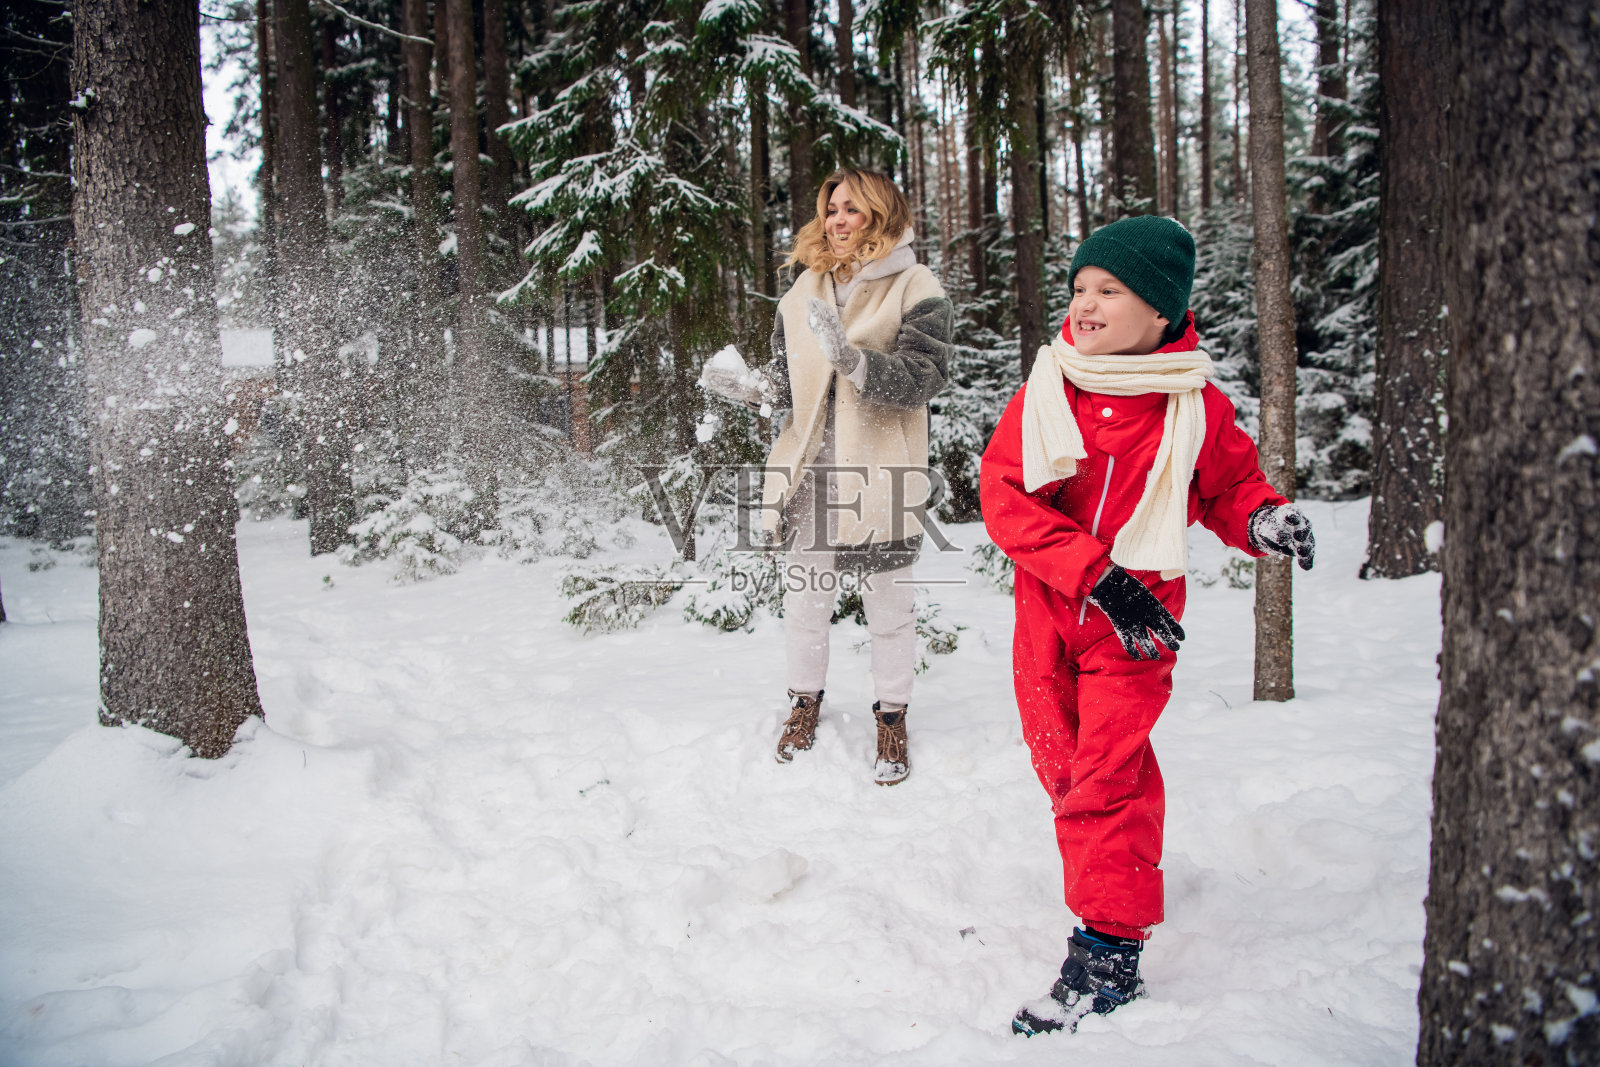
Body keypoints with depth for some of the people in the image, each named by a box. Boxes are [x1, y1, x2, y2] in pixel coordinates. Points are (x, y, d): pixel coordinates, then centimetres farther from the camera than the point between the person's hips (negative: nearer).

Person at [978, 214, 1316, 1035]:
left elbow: (1230, 485, 12)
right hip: (1048, 609, 3)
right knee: (1063, 766, 12)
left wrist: (1264, 519, -13)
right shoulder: (1043, 393, -2)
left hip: (1137, 615, -3)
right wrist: (1094, 572, -18)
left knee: (1105, 774, -10)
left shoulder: (1196, 408, -3)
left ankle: (1110, 952, 0)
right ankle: (1117, 881, 37)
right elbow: (1005, 497, -9)